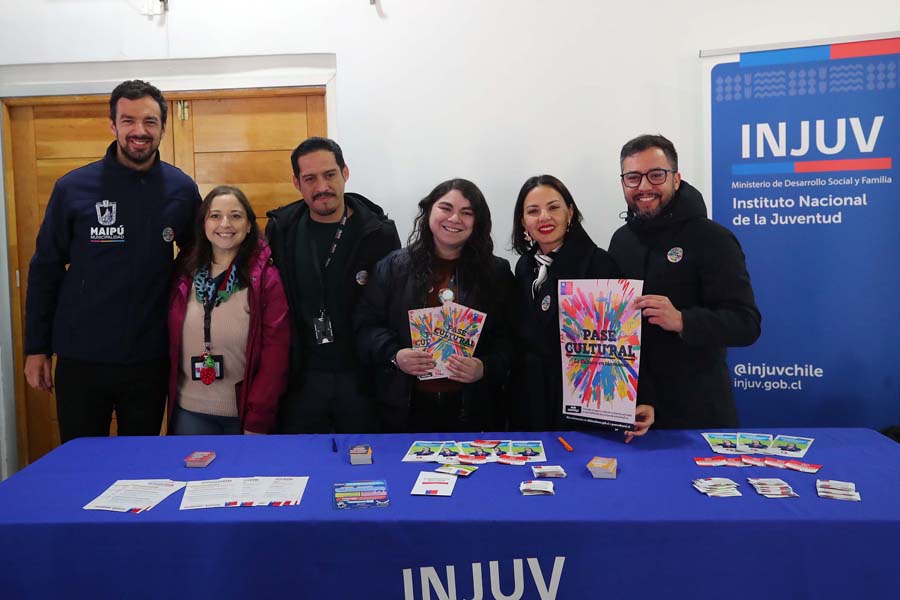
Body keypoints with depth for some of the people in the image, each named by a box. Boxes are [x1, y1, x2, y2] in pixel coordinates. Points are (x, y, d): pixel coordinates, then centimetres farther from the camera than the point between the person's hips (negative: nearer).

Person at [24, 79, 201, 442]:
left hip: (150, 359, 1)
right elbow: (45, 270, 1)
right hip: (80, 358, -1)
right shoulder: (73, 188, -5)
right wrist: (36, 348, 1)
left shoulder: (182, 190, -3)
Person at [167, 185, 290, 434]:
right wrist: (169, 398, 3)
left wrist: (258, 422, -15)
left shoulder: (266, 278, -10)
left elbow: (276, 355, -12)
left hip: (245, 413, -2)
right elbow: (171, 345, 9)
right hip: (189, 411, 3)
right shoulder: (185, 273, 1)